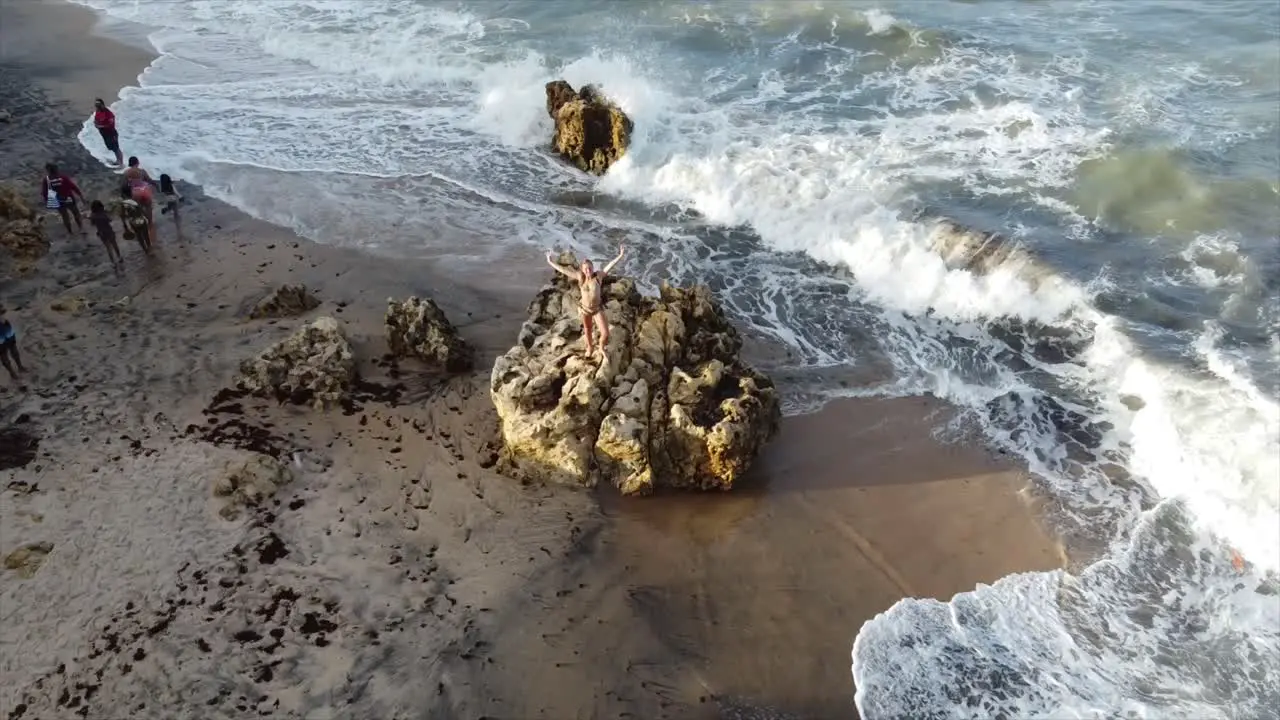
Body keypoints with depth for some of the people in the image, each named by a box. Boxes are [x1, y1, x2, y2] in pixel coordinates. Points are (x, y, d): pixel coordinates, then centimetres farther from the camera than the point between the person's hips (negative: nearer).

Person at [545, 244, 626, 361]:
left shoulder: (598, 276, -17)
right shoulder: (580, 277, -14)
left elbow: (610, 265, -21)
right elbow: (563, 270, -6)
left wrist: (620, 256, -30)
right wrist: (551, 263, -2)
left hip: (598, 308, -1)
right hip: (584, 308, 1)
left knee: (605, 334, -5)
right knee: (587, 330, 24)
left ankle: (601, 348, 29)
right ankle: (590, 347, 54)